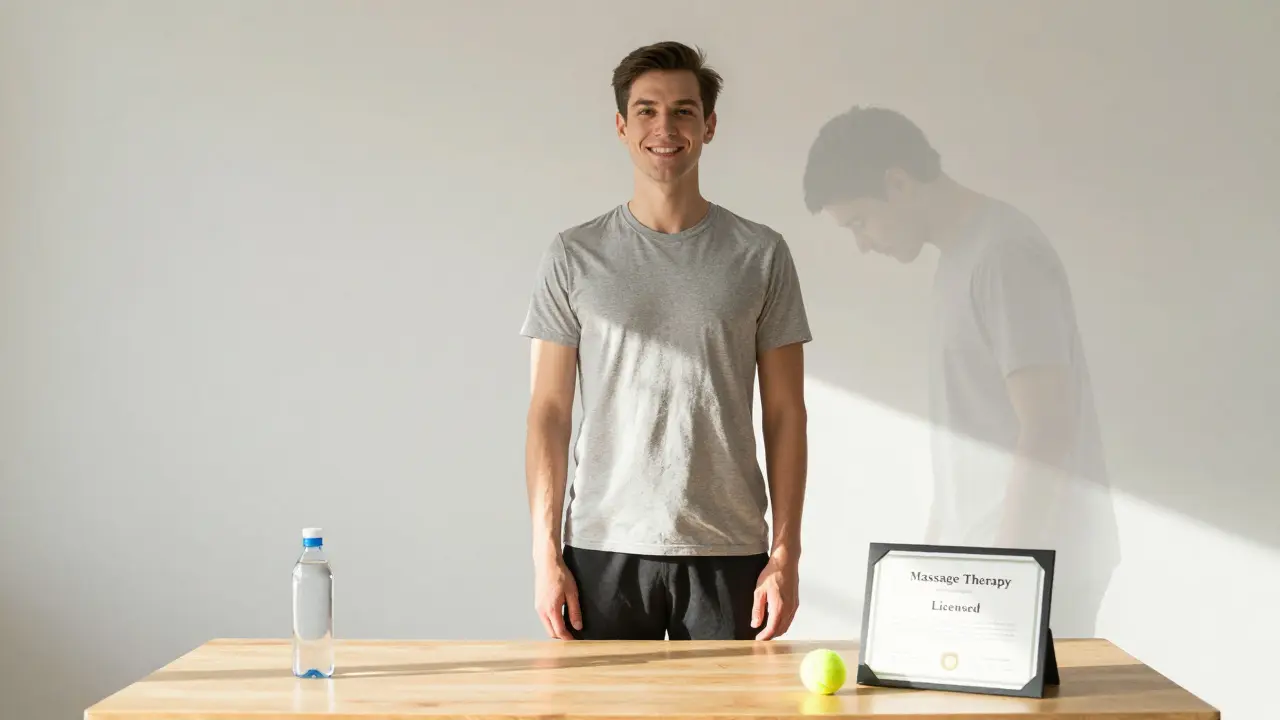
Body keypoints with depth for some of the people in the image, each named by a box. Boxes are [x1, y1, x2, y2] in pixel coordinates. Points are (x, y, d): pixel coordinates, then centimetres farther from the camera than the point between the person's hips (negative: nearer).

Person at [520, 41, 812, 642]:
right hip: (603, 551, 0)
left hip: (728, 553, 0)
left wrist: (785, 553, -1)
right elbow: (549, 411, 4)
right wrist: (545, 552, -3)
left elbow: (784, 413, 5)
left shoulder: (761, 254, 5)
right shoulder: (574, 255, 5)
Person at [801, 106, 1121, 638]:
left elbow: (1049, 428, -20)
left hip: (1042, 566, -9)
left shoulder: (1006, 256, -15)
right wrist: (935, 544, 21)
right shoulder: (959, 256, 14)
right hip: (973, 562, 9)